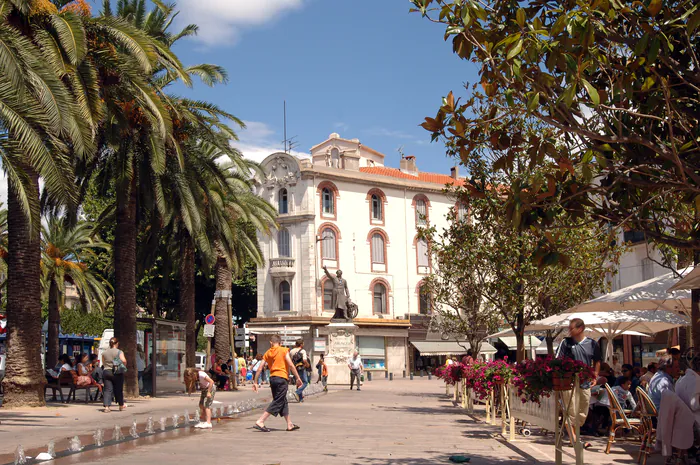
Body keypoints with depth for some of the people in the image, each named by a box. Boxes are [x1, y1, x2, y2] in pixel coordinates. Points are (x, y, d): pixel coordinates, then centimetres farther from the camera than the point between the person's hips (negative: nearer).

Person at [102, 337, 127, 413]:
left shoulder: (104, 352, 6)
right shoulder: (119, 352, -7)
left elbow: (103, 363, 13)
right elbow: (123, 360, -21)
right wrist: (124, 366, -5)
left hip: (106, 372, 3)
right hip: (117, 372, -3)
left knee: (108, 390, 1)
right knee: (118, 389, 11)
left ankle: (106, 406, -12)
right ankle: (121, 405, 26)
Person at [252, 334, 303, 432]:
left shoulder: (267, 353, 10)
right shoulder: (284, 350, -3)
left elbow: (260, 368, 7)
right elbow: (291, 365, -11)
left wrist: (255, 382, 12)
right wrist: (298, 378, -7)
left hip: (272, 378, 6)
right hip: (281, 378, -6)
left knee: (283, 402, 16)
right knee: (277, 402, -4)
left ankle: (289, 424, 21)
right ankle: (260, 422, -13)